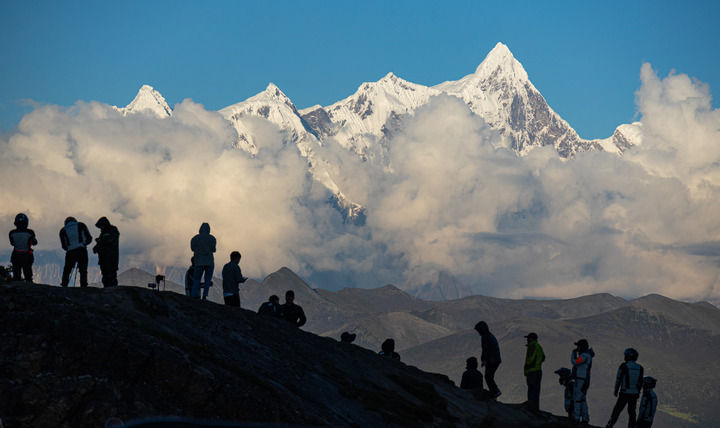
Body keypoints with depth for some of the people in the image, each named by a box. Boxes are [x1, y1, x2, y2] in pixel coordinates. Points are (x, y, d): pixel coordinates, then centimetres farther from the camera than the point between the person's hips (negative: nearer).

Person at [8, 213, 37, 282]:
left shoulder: (12, 233, -10)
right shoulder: (30, 233, -14)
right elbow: (34, 243, 4)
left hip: (16, 257, 1)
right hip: (27, 258, -1)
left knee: (16, 277, 8)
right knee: (28, 276, 11)